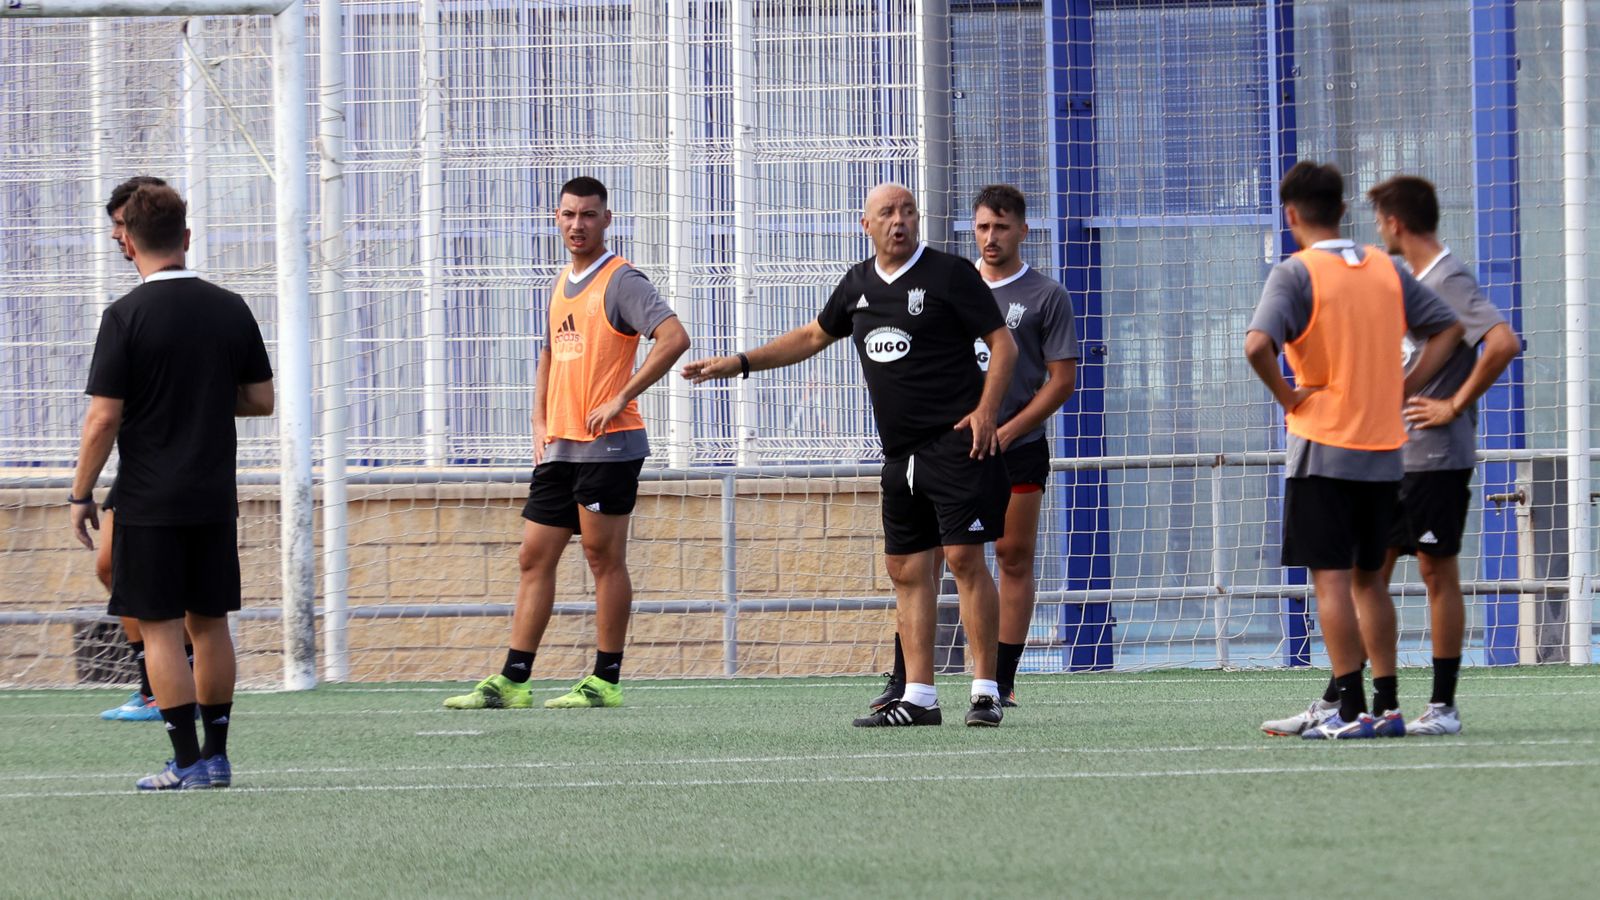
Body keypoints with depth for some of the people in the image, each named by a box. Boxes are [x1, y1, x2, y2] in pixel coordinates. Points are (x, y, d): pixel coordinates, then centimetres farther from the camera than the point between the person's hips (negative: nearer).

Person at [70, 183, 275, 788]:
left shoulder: (126, 317, -12)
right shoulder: (231, 309, 2)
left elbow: (104, 418, -13)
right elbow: (260, 399, 8)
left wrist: (81, 495, -3)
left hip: (149, 504, -5)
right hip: (215, 498, 5)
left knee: (160, 626, -1)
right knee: (209, 622, 13)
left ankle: (188, 761, -5)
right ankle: (216, 755, 16)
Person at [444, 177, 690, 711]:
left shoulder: (620, 281, -8)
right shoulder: (562, 286, 17)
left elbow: (674, 337, -20)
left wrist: (620, 398, -19)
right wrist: (540, 422, 17)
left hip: (608, 444, -8)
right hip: (559, 447, 8)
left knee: (604, 557, -4)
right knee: (534, 558, 5)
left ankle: (605, 681, 1)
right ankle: (513, 682, 6)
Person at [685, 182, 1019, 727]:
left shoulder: (950, 274, -5)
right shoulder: (858, 284, 14)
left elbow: (1003, 343, -4)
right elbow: (814, 336, 29)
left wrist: (986, 409, -17)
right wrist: (739, 364, 26)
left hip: (955, 442, -7)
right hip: (901, 455, 7)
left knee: (963, 557, -12)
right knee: (906, 569, 5)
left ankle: (986, 691, -10)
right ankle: (918, 697, 8)